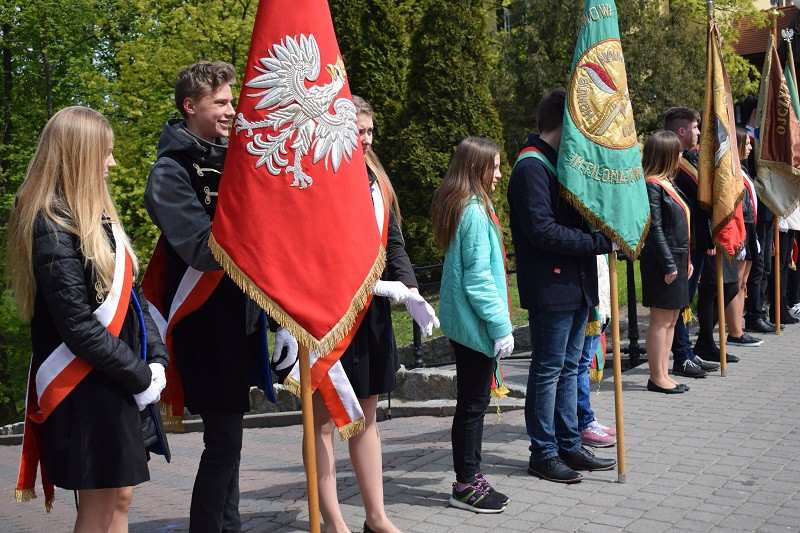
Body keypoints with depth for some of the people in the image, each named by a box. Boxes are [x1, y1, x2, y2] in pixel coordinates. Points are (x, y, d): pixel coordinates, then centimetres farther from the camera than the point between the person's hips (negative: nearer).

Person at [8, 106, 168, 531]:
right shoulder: (53, 227, -16)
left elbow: (130, 293, 12)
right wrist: (140, 377, -15)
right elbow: (78, 326, -20)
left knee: (118, 496, 13)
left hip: (115, 383, 9)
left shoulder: (97, 216, 12)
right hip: (85, 387, -9)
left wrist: (157, 358, 1)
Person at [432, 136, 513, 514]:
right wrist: (500, 326, -17)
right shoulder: (475, 212, -17)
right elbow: (478, 276, -20)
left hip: (461, 321, 10)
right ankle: (466, 486, 9)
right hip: (475, 321, -10)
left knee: (472, 401, 15)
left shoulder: (460, 207, 12)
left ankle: (470, 479, 24)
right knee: (473, 402, -1)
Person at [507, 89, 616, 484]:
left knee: (568, 369, 15)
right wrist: (600, 241, -18)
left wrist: (605, 234, 5)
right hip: (551, 288, -10)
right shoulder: (532, 166, -14)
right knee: (548, 371, 0)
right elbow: (542, 230, -23)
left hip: (576, 285, 10)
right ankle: (544, 453, 11)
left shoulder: (560, 163, 18)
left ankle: (568, 446, 25)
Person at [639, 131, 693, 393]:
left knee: (671, 319, 12)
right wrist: (669, 264, -18)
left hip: (677, 259, 10)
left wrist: (685, 259, 18)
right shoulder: (652, 185, -14)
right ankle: (657, 377, 3)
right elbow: (655, 229, -18)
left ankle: (663, 374, 18)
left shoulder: (667, 183, 15)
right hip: (662, 262, -10)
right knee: (661, 319, -4)